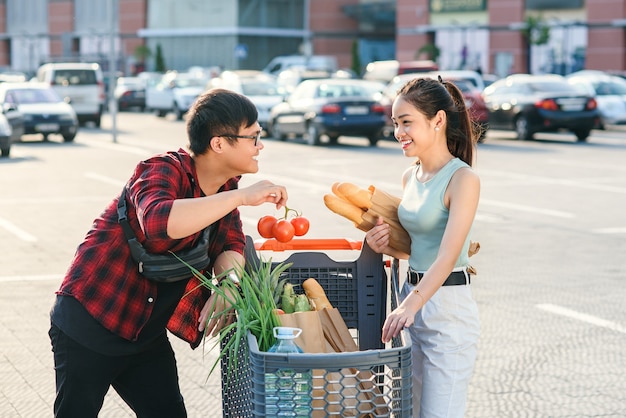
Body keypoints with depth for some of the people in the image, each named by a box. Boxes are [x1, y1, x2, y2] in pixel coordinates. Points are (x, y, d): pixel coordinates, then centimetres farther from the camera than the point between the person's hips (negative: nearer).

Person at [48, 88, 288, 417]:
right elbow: (158, 221, -41)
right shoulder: (164, 170, -20)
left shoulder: (226, 188, 4)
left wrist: (226, 284, -19)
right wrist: (241, 197, -40)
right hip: (89, 324, -7)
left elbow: (232, 245, 4)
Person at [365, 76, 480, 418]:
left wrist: (410, 306, -36)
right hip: (412, 296, 8)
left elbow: (447, 256, -25)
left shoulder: (462, 179, -15)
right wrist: (386, 246, 1)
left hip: (447, 307, -8)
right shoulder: (410, 177, 9)